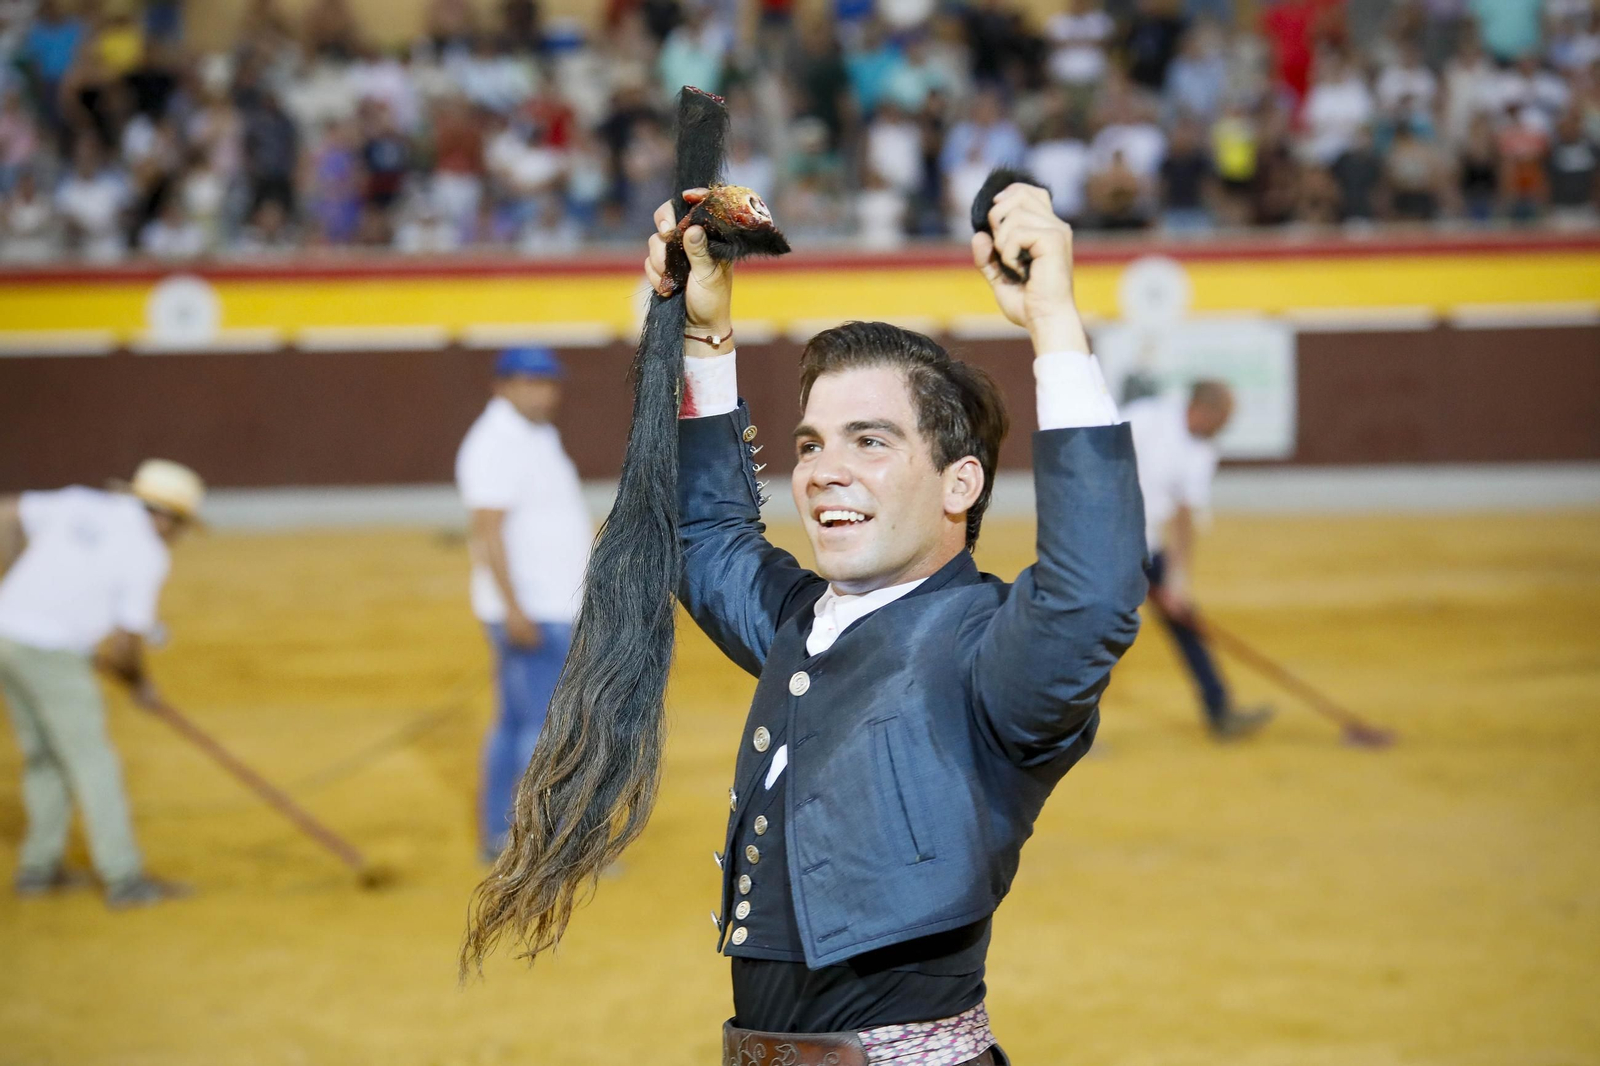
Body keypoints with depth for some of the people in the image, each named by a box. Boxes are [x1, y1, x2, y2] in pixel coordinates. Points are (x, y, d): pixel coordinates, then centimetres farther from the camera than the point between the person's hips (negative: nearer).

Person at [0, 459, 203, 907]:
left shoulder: (79, 504, 10)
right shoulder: (148, 553, -8)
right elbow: (127, 641, -10)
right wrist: (140, 683, 10)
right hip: (52, 652, -7)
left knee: (45, 756, 19)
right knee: (91, 762, -2)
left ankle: (38, 868, 22)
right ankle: (125, 879, -2)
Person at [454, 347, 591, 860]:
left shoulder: (535, 437, 15)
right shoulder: (496, 446, -16)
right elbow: (488, 530, -22)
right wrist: (513, 609, -26)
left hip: (551, 607, 10)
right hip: (528, 614, -10)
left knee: (516, 723, 12)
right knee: (548, 724, -9)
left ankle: (498, 838, 17)